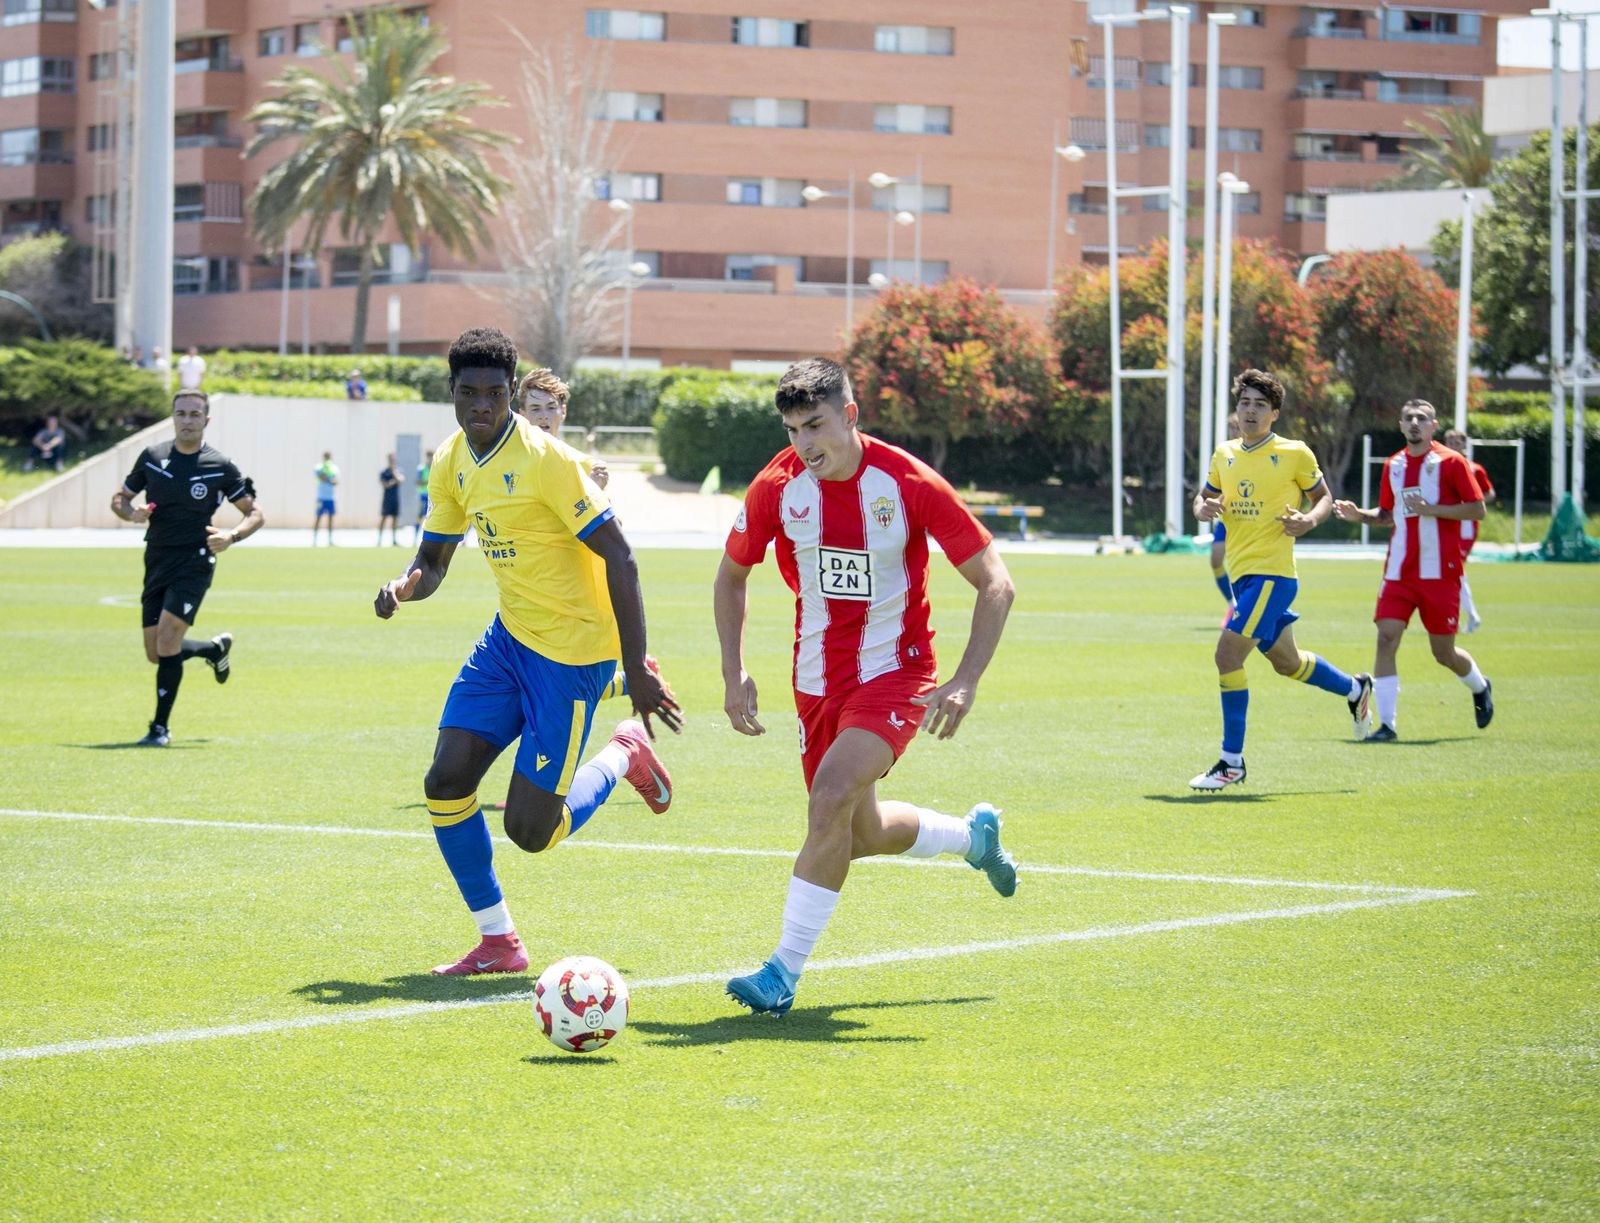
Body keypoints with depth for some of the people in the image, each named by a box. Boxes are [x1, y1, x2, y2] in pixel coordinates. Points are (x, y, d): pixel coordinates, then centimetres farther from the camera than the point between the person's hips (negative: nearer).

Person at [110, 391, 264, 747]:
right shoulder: (152, 456, 4)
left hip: (195, 561, -5)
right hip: (157, 563, 5)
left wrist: (231, 536, -17)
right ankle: (216, 649, 39)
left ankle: (161, 727, -9)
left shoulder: (220, 466, -4)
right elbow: (119, 499, 14)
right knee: (156, 653, 8)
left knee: (167, 639, -19)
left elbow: (254, 514, 2)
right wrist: (131, 512, -9)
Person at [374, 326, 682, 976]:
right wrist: (404, 585, -12)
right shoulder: (451, 463, 3)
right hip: (510, 634, 7)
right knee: (446, 782, -6)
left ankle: (625, 756, 21)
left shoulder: (545, 460, -20)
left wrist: (636, 670, -22)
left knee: (530, 830, -8)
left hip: (573, 649, -7)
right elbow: (432, 561, 13)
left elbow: (620, 560, -19)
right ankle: (498, 942, 8)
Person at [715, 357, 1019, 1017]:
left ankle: (784, 972, -17)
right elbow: (731, 576, 10)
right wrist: (734, 674, 0)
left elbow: (995, 584, -12)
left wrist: (966, 682, -21)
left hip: (894, 673, -5)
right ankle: (974, 834, 46)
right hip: (817, 681, 5)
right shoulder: (777, 487, -8)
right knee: (862, 833, 14)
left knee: (831, 801, -25)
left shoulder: (908, 484, -18)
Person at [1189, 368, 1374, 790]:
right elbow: (1204, 497, 21)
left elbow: (1324, 497, 6)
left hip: (1271, 573, -7)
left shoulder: (1294, 454, -6)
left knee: (1227, 655, -16)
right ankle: (1355, 689, 47)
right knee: (1285, 662, 21)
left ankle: (1232, 762, -9)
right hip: (1241, 572, 7)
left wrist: (1310, 520, -16)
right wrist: (1204, 508, -3)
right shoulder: (1224, 455, 10)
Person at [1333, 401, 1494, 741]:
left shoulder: (1451, 462, -5)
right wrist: (1359, 515, 0)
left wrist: (1431, 510, -18)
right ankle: (1386, 724, -10)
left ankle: (1480, 688, 38)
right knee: (1386, 637, -12)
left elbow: (1477, 509, -7)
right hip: (1399, 571, 4)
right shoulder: (1393, 465, 10)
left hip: (1440, 572, -4)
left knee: (1443, 652, 5)